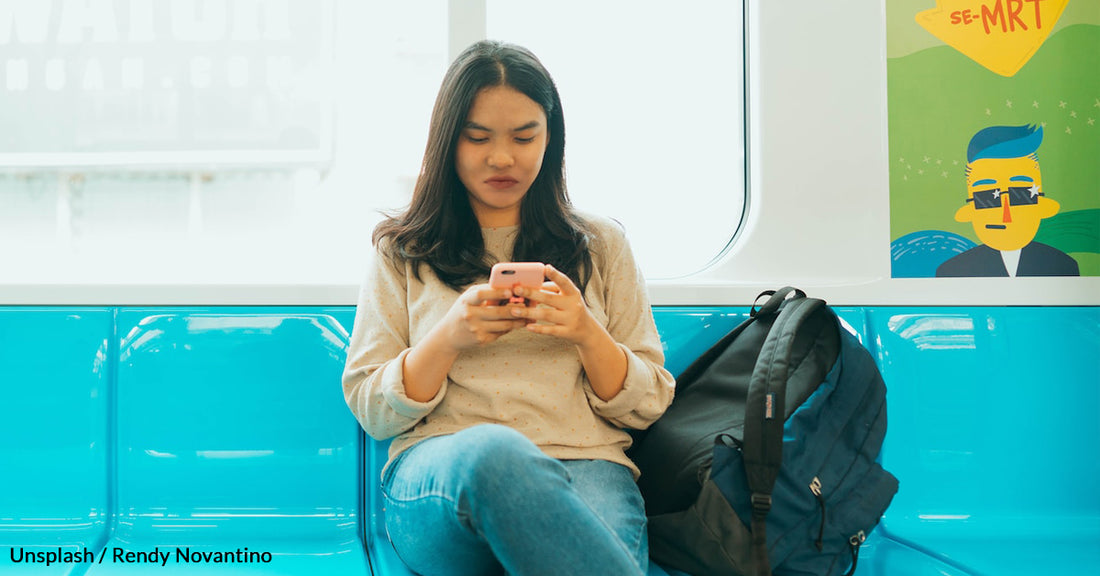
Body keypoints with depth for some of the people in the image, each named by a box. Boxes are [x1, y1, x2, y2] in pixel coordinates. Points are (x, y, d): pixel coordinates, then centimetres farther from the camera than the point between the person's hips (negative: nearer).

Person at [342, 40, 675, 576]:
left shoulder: (601, 244, 19)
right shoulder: (400, 251, 17)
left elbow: (647, 406, 15)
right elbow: (371, 412, 10)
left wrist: (588, 335, -5)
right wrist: (449, 338, -7)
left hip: (585, 467, -1)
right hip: (436, 471, 2)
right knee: (491, 450, -39)